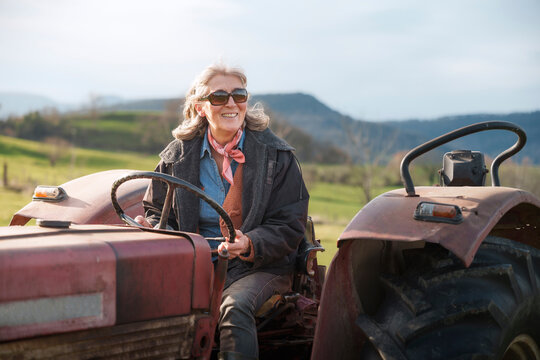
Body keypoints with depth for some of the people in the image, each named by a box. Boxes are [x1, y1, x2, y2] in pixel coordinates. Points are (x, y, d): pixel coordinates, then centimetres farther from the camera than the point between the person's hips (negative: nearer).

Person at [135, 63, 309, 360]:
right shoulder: (177, 156, 8)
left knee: (234, 307, -35)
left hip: (259, 266, -2)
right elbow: (157, 209, 18)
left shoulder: (275, 154, 1)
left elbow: (290, 225, -2)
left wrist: (250, 244, -22)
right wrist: (152, 227, -8)